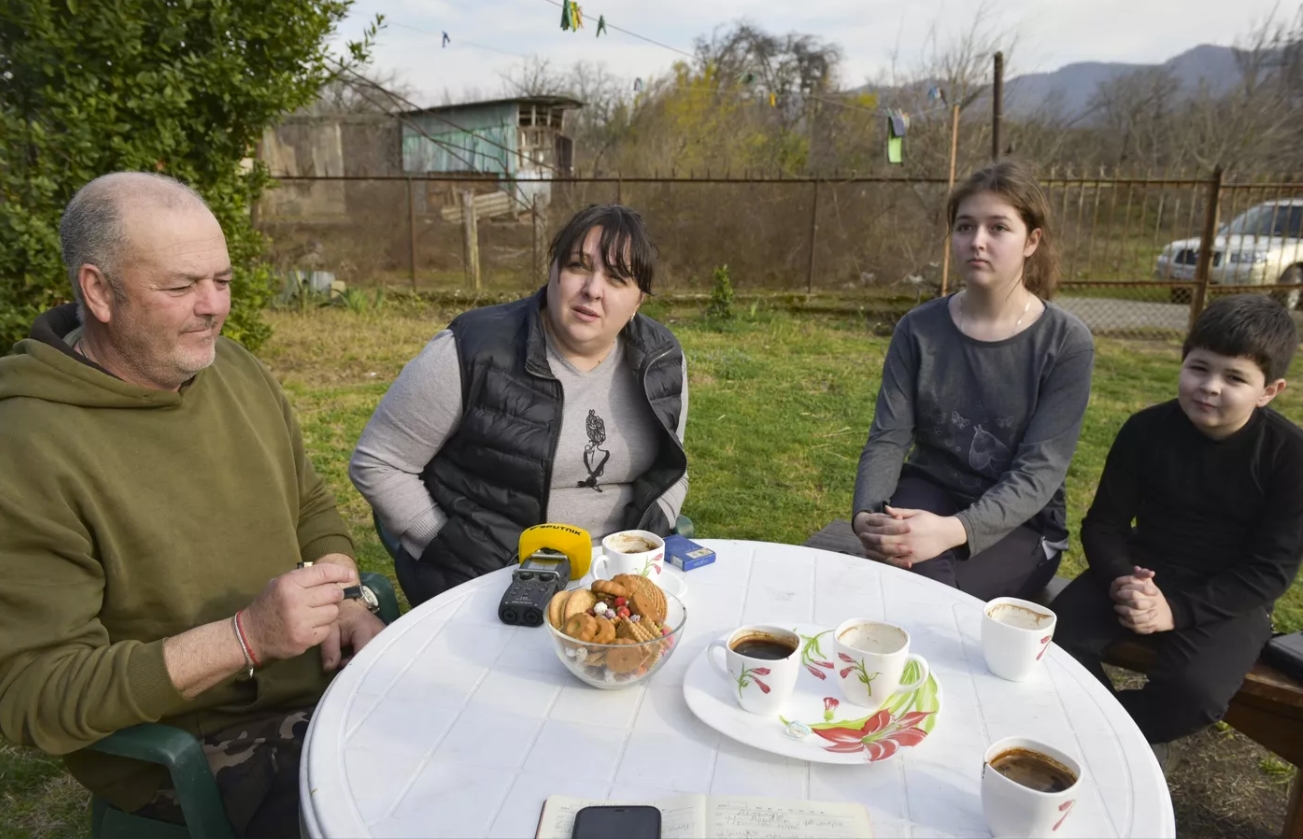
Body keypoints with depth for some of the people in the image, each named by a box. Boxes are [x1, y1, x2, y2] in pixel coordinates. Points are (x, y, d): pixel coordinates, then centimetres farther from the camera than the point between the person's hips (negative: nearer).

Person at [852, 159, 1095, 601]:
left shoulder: (1067, 343, -10)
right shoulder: (919, 329, -3)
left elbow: (1039, 470, -17)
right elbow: (888, 438, -7)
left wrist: (954, 530, -34)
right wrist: (867, 515, -28)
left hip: (1018, 521, -1)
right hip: (928, 491, 2)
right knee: (902, 570, -32)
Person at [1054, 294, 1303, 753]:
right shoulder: (1146, 429, -6)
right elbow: (1103, 525, -2)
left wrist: (1179, 609, -23)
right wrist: (1122, 580, -24)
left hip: (1227, 599, -2)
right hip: (1141, 575, 2)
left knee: (1195, 691, -29)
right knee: (1058, 637, -22)